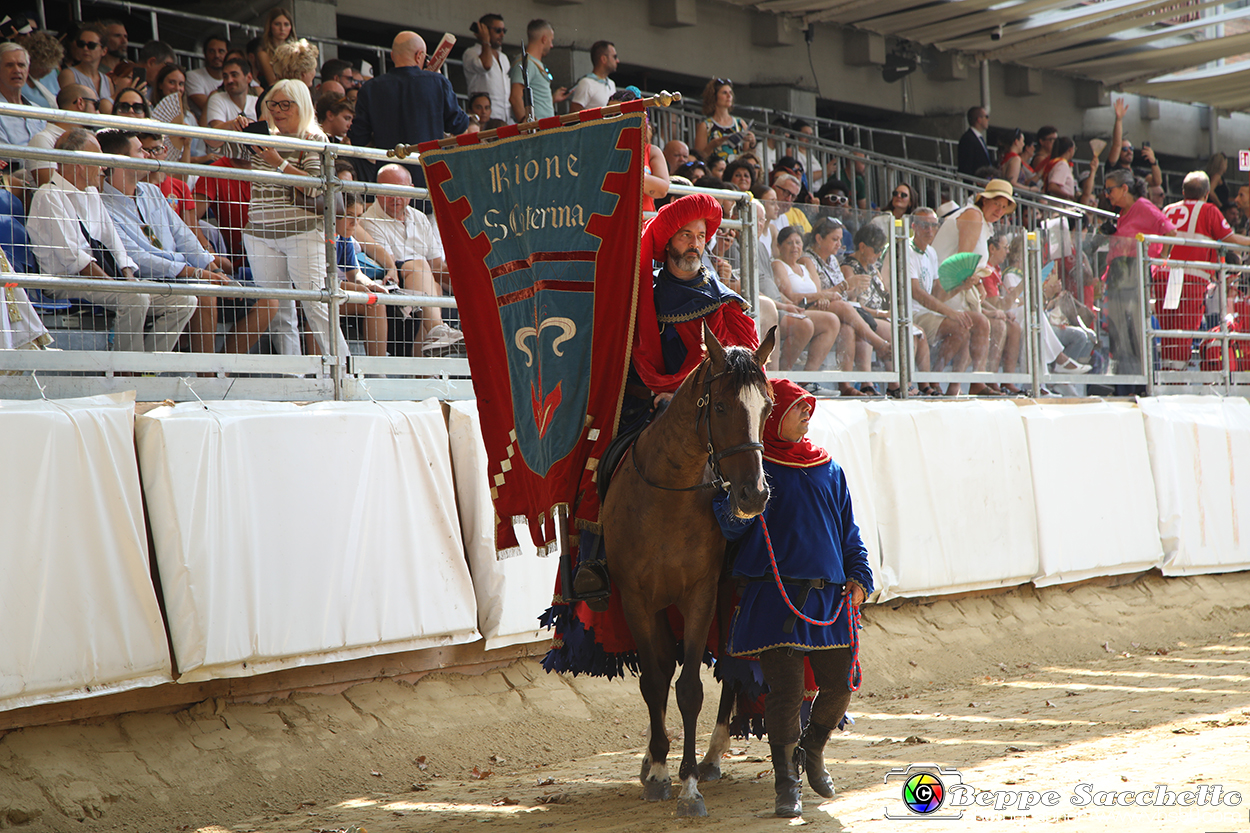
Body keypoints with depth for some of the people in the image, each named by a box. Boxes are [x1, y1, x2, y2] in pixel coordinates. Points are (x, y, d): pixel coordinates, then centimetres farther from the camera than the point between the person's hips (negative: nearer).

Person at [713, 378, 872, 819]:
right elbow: (734, 528, -11)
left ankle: (812, 750, 34)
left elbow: (848, 529, 19)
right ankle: (786, 781, 6)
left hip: (829, 596, 5)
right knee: (785, 690, -6)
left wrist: (859, 575, 7)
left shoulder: (828, 469, 14)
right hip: (774, 596, -5)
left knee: (839, 685, 6)